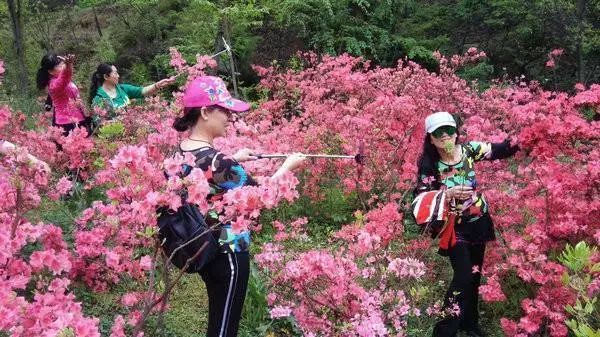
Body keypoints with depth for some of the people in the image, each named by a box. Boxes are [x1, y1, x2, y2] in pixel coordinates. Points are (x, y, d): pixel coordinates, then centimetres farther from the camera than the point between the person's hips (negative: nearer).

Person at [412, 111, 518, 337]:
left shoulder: (468, 149, -8)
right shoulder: (429, 165, -17)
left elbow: (501, 150, 0)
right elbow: (421, 198, -19)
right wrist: (447, 193, -32)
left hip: (478, 221, 5)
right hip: (454, 227, -5)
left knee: (475, 273, 15)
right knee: (464, 276, -13)